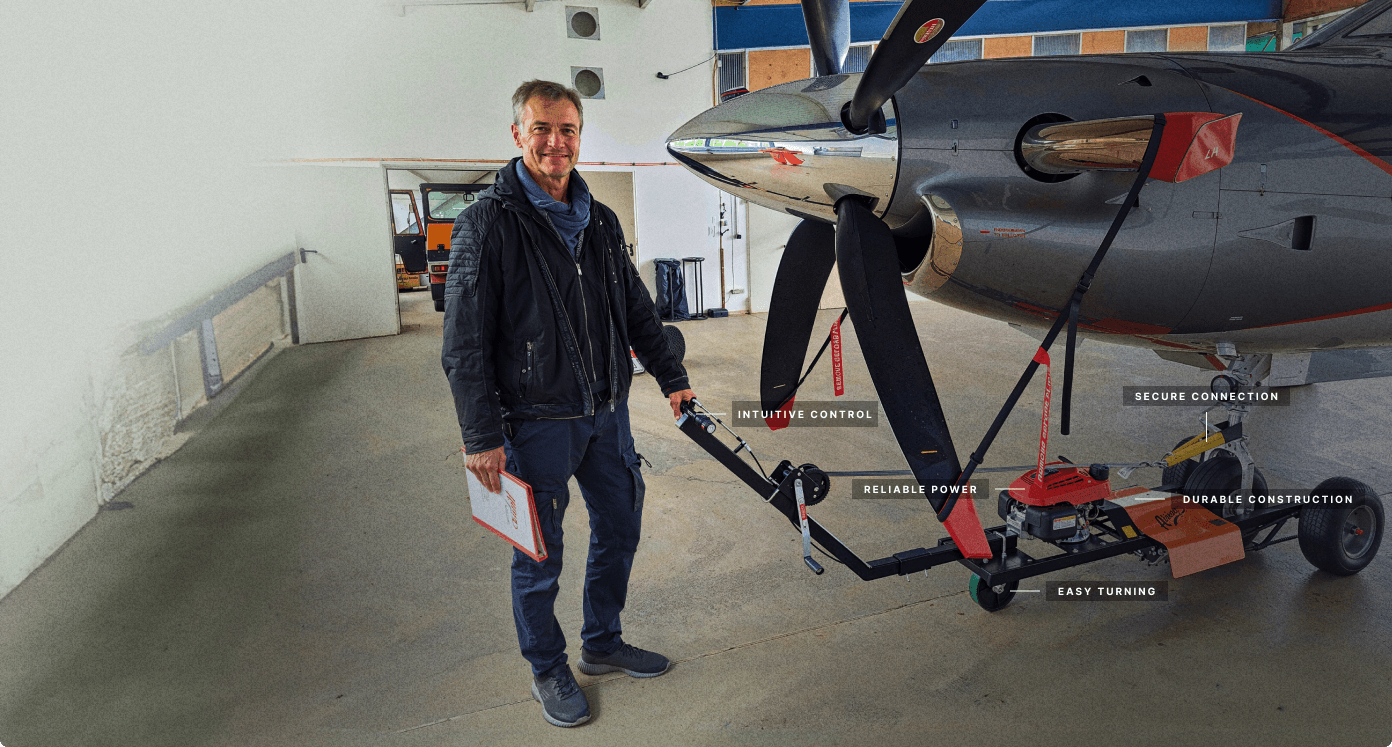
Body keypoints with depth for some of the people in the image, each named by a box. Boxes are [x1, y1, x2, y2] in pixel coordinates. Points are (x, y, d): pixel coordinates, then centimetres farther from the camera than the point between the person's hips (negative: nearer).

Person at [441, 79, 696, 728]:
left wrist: (671, 378, 13)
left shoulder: (599, 221, 9)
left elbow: (638, 312, 18)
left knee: (619, 529, 17)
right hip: (536, 423, -6)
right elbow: (464, 345, -13)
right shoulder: (488, 223, -11)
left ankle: (603, 643, 39)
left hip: (607, 412, 6)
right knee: (539, 557, 8)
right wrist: (482, 437, -16)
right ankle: (547, 670, 30)